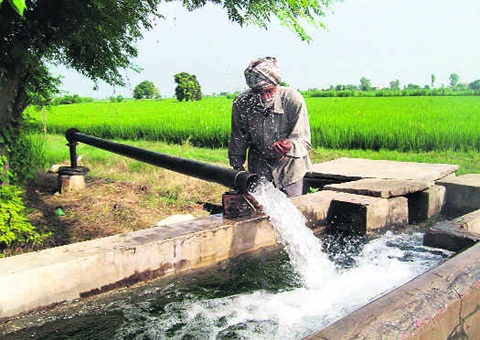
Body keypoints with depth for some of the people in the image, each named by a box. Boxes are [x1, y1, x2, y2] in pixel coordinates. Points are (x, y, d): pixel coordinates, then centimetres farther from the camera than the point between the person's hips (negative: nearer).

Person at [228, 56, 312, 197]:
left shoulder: (293, 99, -22)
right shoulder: (241, 104, -16)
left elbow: (303, 140, -22)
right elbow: (237, 142, -2)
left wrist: (289, 146, -44)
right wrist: (238, 170, 3)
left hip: (290, 166, -1)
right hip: (259, 166, 1)